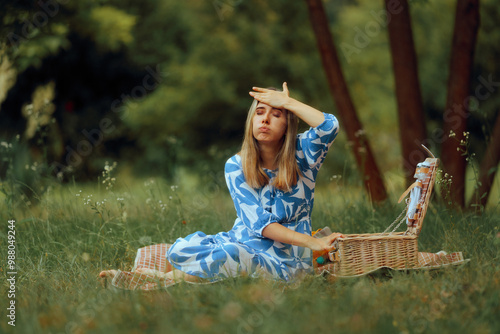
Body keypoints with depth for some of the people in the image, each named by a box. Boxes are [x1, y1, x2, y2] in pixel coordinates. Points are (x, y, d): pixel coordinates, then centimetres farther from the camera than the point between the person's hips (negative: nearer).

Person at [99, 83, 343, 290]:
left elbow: (329, 126, -25)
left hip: (286, 260, -3)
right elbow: (257, 222, -10)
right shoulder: (236, 166, 1)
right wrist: (311, 242, -22)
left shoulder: (300, 154, -2)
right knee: (182, 249, -27)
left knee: (232, 255, -35)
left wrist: (287, 102, -14)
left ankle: (167, 280, -21)